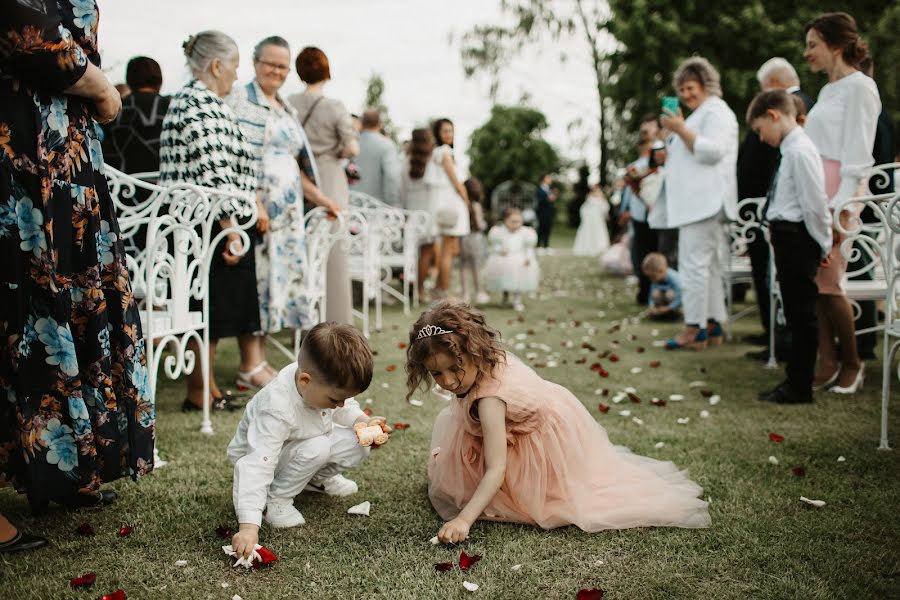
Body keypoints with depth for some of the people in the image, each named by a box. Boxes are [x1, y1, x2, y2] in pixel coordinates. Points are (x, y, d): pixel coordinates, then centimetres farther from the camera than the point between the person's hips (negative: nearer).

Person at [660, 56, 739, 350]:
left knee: (694, 261, -13)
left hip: (704, 202, -11)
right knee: (709, 264, 9)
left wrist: (681, 129, -18)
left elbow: (712, 151, -21)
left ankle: (694, 328, -13)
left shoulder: (716, 111, -6)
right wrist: (670, 155, 24)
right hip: (696, 202, 11)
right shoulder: (701, 114, 26)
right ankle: (712, 325, 10)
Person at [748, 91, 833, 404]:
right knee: (796, 314, 16)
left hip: (795, 237, -10)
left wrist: (823, 245, -12)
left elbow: (815, 203, -18)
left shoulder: (800, 151, -17)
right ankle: (795, 380, 27)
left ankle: (799, 387, 4)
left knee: (801, 313, -3)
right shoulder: (792, 149, 14)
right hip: (787, 236, 10)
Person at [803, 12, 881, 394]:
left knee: (827, 281, -7)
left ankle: (852, 365, 8)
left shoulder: (859, 87, -6)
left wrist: (838, 207, -19)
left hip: (838, 194, -8)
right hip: (813, 193, 8)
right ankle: (828, 365, 9)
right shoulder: (827, 90, 19)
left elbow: (858, 154, -13)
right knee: (814, 282, 4)